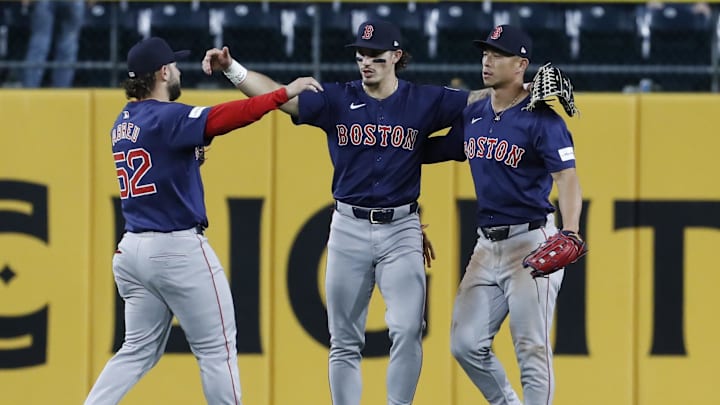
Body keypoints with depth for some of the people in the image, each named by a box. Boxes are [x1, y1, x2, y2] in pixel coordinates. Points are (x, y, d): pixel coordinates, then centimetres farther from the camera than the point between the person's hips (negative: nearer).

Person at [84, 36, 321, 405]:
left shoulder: (124, 122, 11)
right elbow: (223, 117, -27)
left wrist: (192, 154, 6)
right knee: (217, 349, 2)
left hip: (134, 249, 8)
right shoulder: (165, 117, -15)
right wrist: (285, 93, -24)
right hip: (178, 250, -8)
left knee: (138, 352, 13)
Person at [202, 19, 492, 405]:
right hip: (348, 228, 1)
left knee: (407, 330, -13)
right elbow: (277, 95, -8)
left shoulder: (424, 101, 1)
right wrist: (231, 68, -22)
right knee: (344, 341, 5)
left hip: (401, 230, -1)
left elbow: (482, 99, 1)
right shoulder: (337, 99, 0)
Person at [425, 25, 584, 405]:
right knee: (465, 343, 5)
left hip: (530, 242, -7)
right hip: (487, 244, 7)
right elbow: (433, 150, 24)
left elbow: (567, 178, -21)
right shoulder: (473, 115, 11)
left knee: (531, 349, -7)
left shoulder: (542, 119, -11)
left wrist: (569, 231, -36)